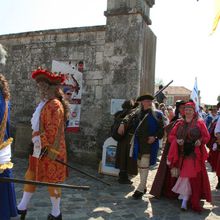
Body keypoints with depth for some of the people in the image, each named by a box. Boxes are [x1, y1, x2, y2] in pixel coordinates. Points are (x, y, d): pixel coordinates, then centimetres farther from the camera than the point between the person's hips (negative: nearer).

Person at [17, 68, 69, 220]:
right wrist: (36, 144, 15)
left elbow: (52, 130, -23)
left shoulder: (54, 105, -19)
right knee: (30, 176, 17)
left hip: (49, 151, -10)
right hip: (40, 150, 10)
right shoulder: (45, 103, 12)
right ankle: (22, 208, 32)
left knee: (51, 181, 4)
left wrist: (43, 147, -19)